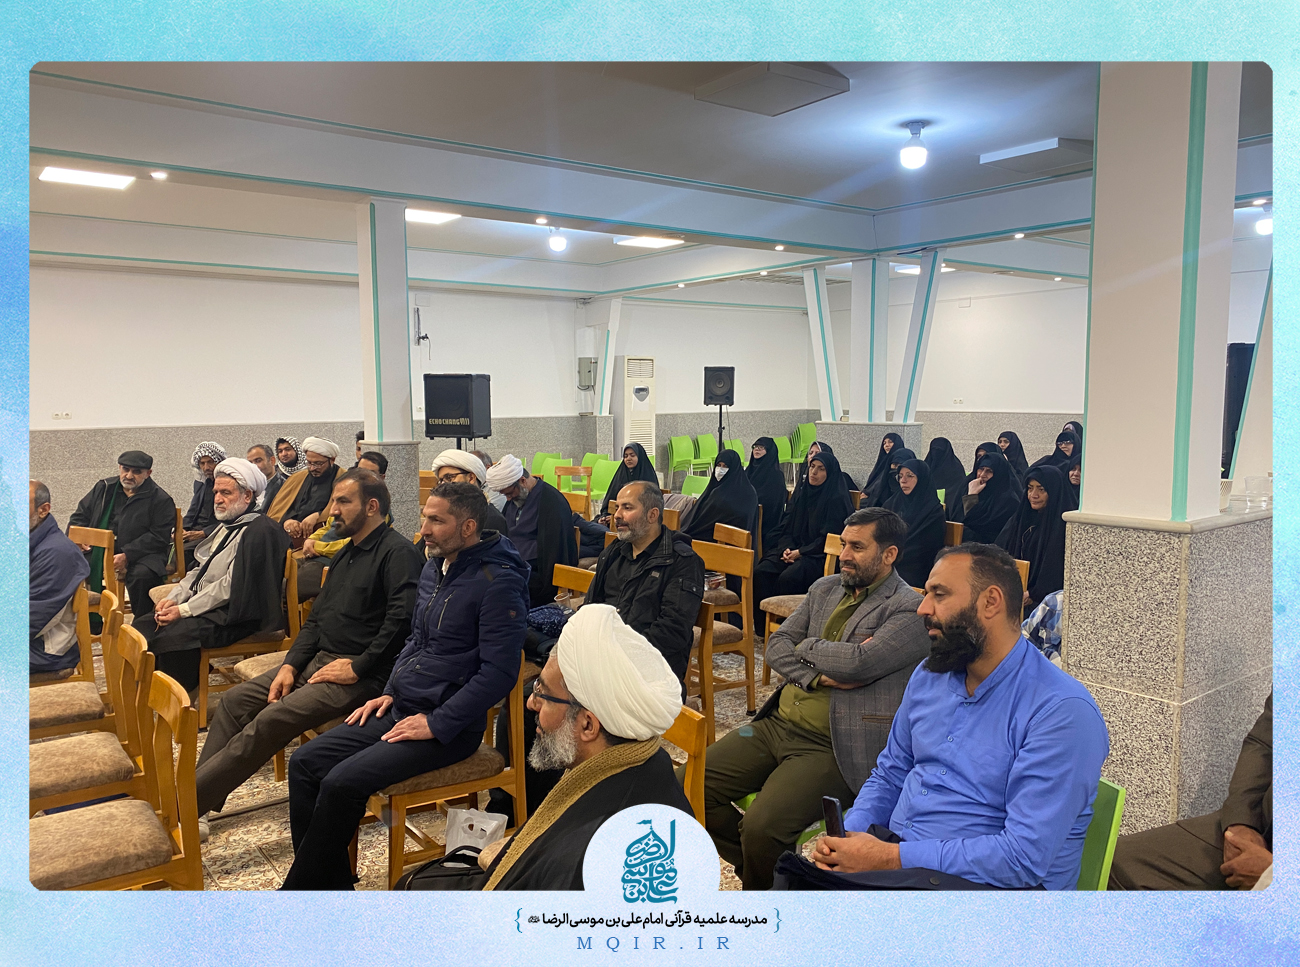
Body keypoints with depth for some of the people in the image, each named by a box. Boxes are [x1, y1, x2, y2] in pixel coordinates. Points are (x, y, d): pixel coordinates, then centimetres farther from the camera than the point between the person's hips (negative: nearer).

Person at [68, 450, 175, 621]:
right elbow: (80, 516, 21)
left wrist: (127, 556, -20)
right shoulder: (103, 488, 15)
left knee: (142, 575, -35)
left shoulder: (161, 499, -2)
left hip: (141, 555, -5)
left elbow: (159, 538, -9)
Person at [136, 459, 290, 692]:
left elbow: (231, 586, -21)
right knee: (141, 627, 2)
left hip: (232, 616, -10)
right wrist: (174, 598, 3)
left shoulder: (260, 531, -16)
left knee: (169, 637, -26)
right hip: (203, 607, 10)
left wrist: (184, 610, -18)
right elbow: (200, 570, 20)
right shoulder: (225, 527, 18)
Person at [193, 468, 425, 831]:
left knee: (270, 720, -21)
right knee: (234, 701, 1)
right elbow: (316, 619, 19)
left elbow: (402, 619, -25)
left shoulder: (399, 553, -12)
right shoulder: (346, 553, 18)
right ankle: (199, 793, 3)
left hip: (361, 675, -10)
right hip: (318, 661, 10)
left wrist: (358, 667, -20)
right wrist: (290, 666, 5)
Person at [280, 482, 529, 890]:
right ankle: (330, 884, 10)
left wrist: (437, 724, -20)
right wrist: (390, 692, 11)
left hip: (449, 726, -9)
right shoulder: (434, 568, 10)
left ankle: (302, 889, 2)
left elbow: (499, 672, -22)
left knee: (342, 782, -20)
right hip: (400, 710, 9)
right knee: (305, 762, 2)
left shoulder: (498, 581, -18)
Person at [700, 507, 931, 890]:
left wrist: (807, 647, -2)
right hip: (777, 724, 8)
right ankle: (756, 871, 20)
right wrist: (819, 676, -10)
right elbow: (776, 646, 9)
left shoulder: (910, 610, -8)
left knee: (761, 827, -27)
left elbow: (859, 662, -22)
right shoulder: (825, 589, 15)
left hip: (832, 747, -7)